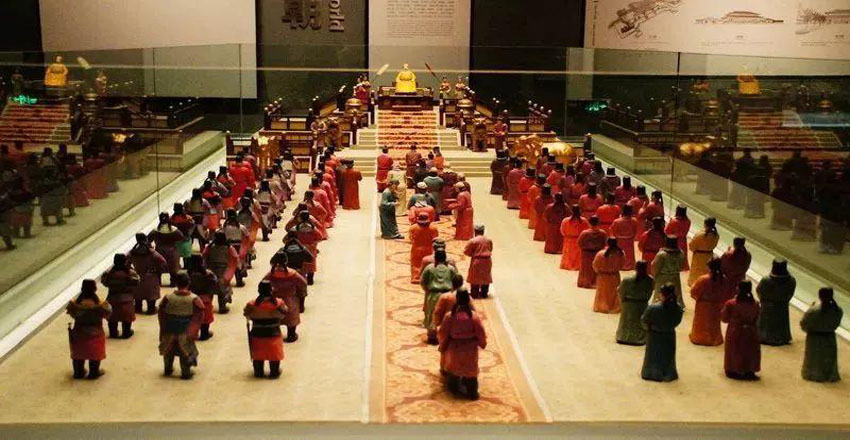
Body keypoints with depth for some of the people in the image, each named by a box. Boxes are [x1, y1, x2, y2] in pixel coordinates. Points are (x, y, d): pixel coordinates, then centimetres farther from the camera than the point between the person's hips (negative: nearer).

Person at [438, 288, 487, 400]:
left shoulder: (450, 315, -16)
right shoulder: (474, 316, -19)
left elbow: (443, 332, -7)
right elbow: (480, 333, -10)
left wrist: (442, 346, 9)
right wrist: (483, 343, 9)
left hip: (454, 348, 1)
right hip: (470, 349, -1)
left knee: (453, 367, 22)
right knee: (470, 369, 15)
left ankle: (453, 387, 36)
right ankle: (471, 392, 21)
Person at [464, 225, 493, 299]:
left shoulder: (472, 241, -14)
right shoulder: (489, 240, -1)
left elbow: (466, 251, -9)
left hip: (477, 261, -4)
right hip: (487, 261, 4)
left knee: (475, 278, 7)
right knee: (486, 277, 16)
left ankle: (475, 294, 10)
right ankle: (484, 293, 22)